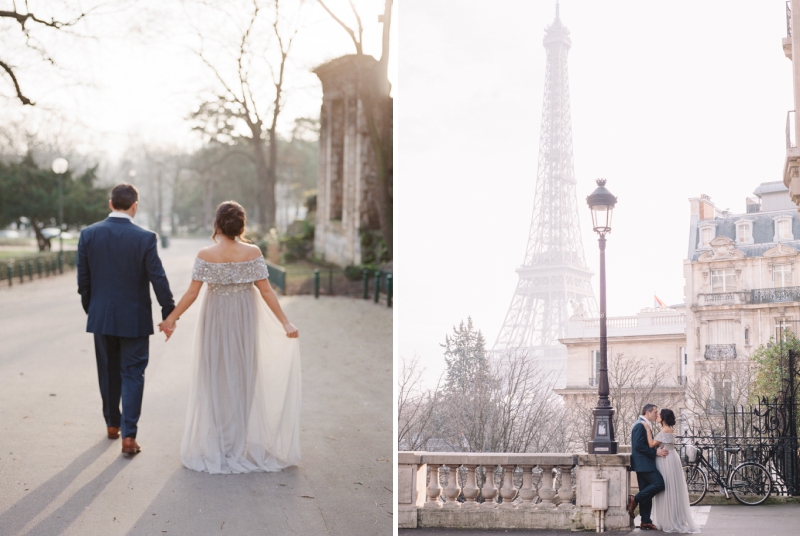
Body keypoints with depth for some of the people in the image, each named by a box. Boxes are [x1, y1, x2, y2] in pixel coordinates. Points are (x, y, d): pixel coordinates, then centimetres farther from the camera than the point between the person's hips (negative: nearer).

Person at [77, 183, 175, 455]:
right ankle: (129, 434, -3)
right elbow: (158, 279, -12)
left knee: (108, 372, 19)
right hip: (135, 318, -3)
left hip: (101, 317, 3)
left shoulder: (88, 234, -5)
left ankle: (112, 424, 34)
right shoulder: (145, 238, -13)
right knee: (132, 374, 4)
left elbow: (83, 278, 1)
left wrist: (89, 308, 15)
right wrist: (169, 313, -2)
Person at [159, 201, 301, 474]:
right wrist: (285, 322, -3)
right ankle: (242, 445, 14)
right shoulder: (252, 253, -8)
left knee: (215, 378, 9)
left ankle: (215, 447, 14)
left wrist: (171, 318, 3)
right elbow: (266, 291, -8)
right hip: (245, 318, 0)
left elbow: (192, 293, -8)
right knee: (242, 377, 10)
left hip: (215, 319, 0)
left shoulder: (206, 255, -9)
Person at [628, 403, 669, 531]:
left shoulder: (643, 425, 19)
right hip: (643, 464, -10)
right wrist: (655, 452, -19)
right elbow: (638, 446, -21)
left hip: (644, 464, 10)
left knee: (646, 494, 9)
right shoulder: (640, 425, -13)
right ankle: (634, 499, -9)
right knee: (659, 484, -15)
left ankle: (646, 522, 10)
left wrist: (656, 451, 10)